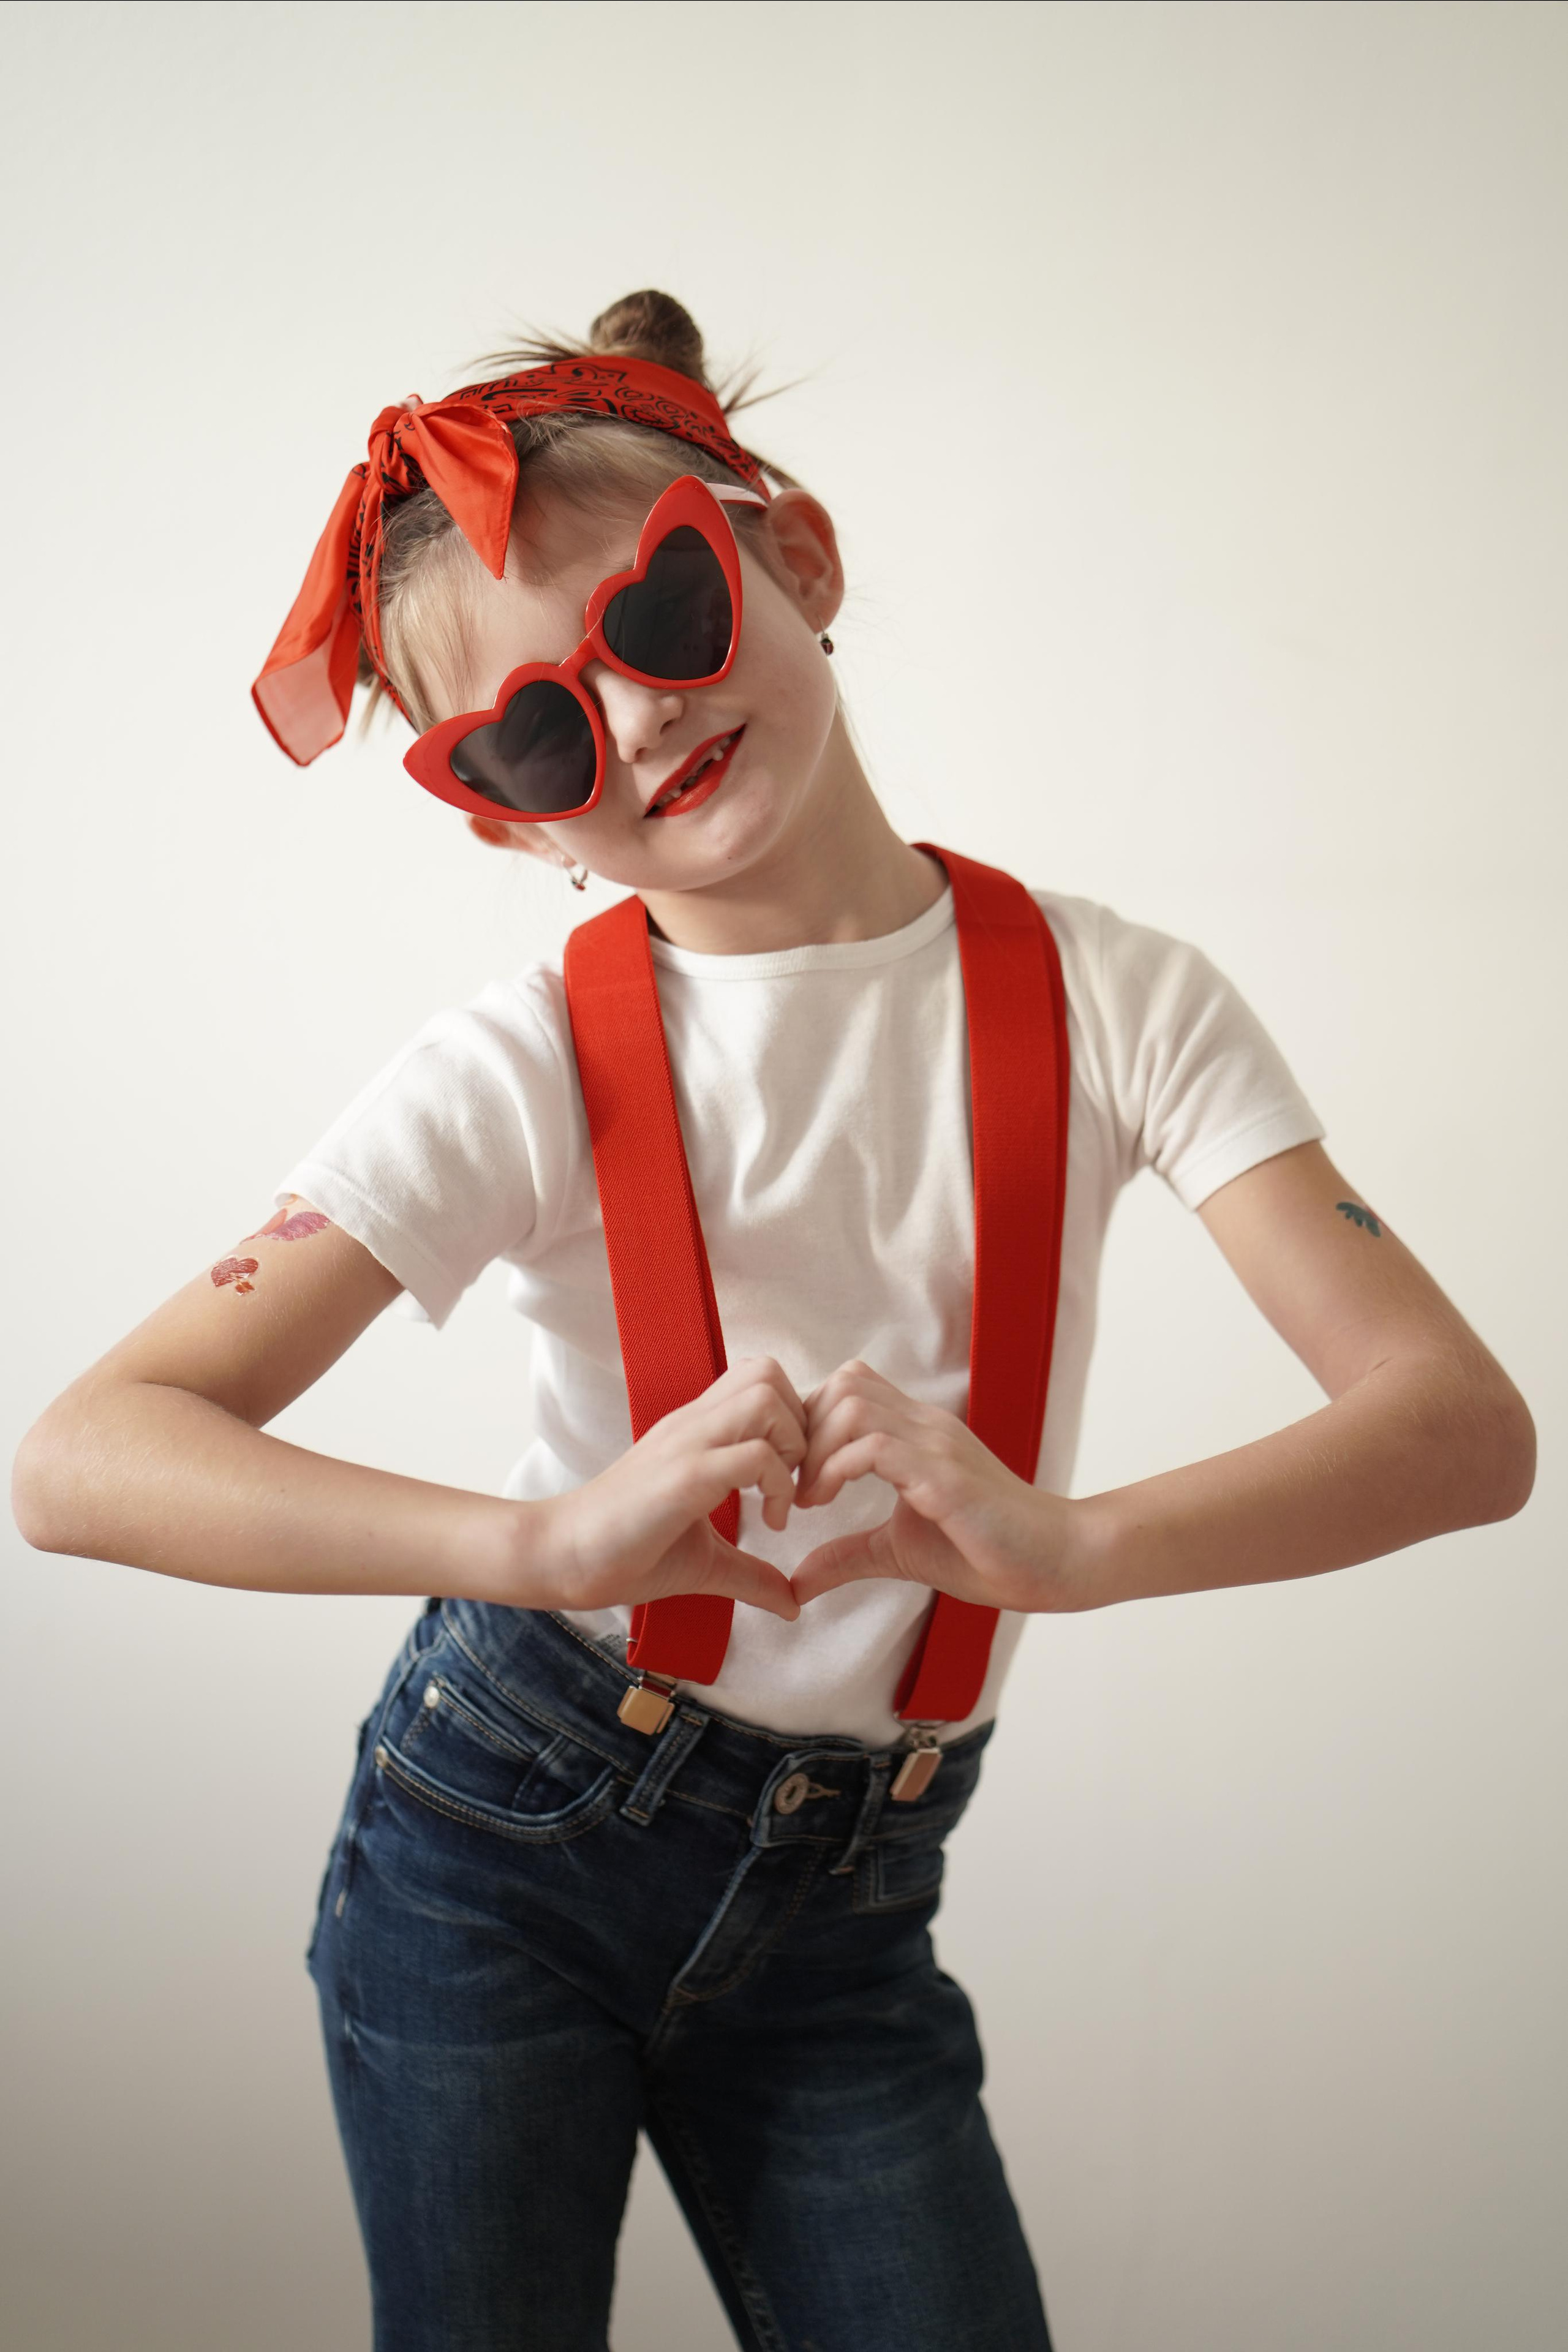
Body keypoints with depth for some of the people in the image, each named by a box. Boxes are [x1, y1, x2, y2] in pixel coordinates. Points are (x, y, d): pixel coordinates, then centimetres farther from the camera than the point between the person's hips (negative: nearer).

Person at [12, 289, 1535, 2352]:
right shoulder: (529, 1071, -13)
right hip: (503, 1842, -1)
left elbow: (1466, 1428, -17)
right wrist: (554, 1539, -38)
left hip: (842, 1917, 2)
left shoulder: (1111, 1000, -8)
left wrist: (1064, 1543, -34)